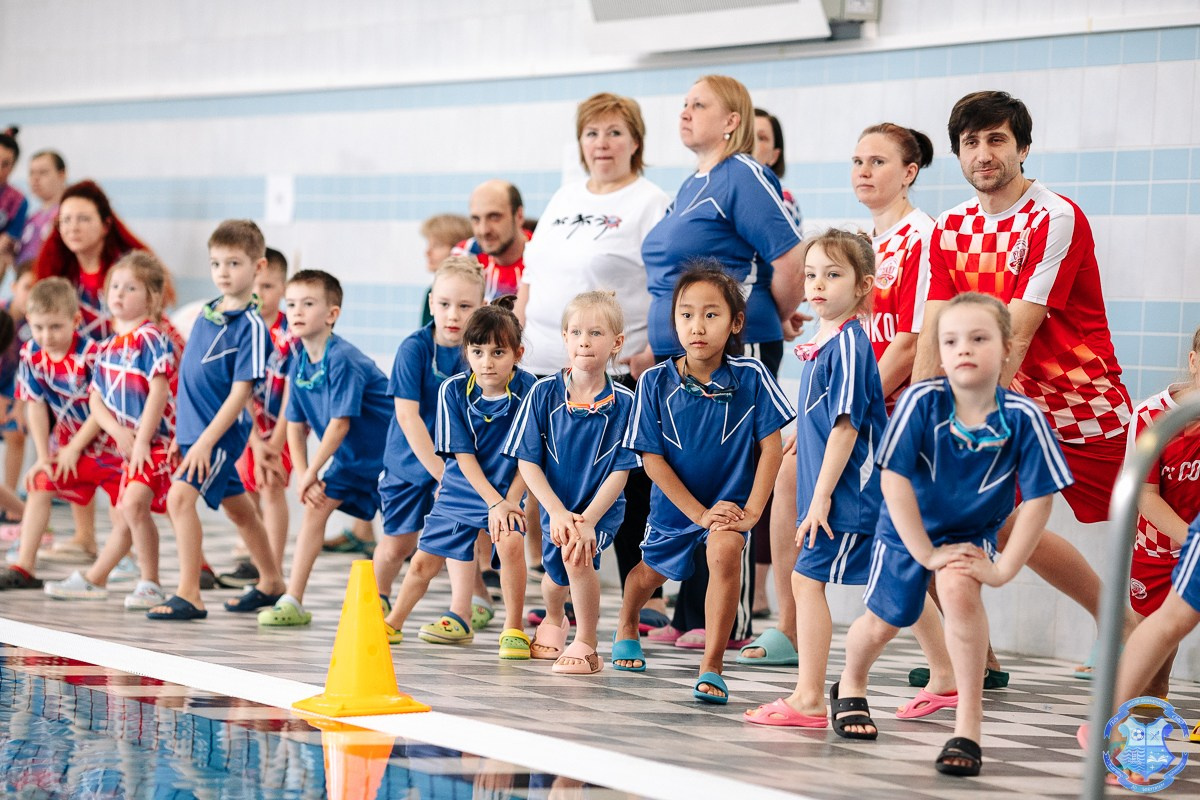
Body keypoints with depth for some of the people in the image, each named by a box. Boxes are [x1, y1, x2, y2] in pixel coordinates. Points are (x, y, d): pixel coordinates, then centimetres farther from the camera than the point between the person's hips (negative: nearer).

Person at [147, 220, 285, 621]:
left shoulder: (251, 326, -15)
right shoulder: (206, 314, 9)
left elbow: (241, 392, -19)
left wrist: (206, 441, -23)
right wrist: (181, 433, 19)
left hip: (222, 431, -8)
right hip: (195, 429, 8)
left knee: (181, 496, -20)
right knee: (237, 507, 19)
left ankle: (188, 595, -18)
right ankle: (271, 582, 35)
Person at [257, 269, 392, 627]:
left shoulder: (342, 359, -25)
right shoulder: (299, 364, 1)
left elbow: (340, 424, -24)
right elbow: (296, 426, 5)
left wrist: (311, 473, -17)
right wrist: (304, 477, -7)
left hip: (387, 451, -8)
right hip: (352, 457, 8)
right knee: (315, 507, 1)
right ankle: (293, 602, 5)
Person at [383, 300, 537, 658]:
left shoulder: (528, 390, -19)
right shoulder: (453, 390, -15)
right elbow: (463, 455, -12)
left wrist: (510, 501, -20)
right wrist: (494, 502, -20)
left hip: (508, 491, -2)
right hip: (461, 490, 2)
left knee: (510, 542, -30)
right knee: (425, 561, 8)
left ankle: (514, 629, -15)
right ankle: (393, 623, 34)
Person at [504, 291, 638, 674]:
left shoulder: (624, 404, -16)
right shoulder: (543, 393, -13)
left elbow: (620, 471, -14)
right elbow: (527, 462, -10)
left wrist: (587, 520, -25)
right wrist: (557, 512, -19)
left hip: (602, 505, -3)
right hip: (555, 503, 3)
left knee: (577, 553, -29)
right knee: (555, 572, 15)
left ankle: (586, 645, -11)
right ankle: (553, 622, 54)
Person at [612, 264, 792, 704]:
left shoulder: (751, 377, -20)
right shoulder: (655, 383, -18)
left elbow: (771, 446, -15)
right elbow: (652, 459, -14)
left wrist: (751, 511, -21)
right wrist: (699, 513, -19)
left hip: (730, 499, -2)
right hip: (674, 501, 3)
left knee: (725, 552, -32)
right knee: (650, 570, 24)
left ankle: (711, 668, -24)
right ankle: (626, 627, 61)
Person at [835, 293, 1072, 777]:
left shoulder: (1023, 418, -26)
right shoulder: (921, 402, -28)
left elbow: (1039, 498, -19)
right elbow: (895, 479, -25)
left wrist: (1004, 568, -21)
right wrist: (927, 553, -24)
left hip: (972, 532, -1)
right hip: (908, 529, 1)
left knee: (959, 590, -31)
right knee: (882, 623, 16)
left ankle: (968, 724, -21)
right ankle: (850, 689, 52)